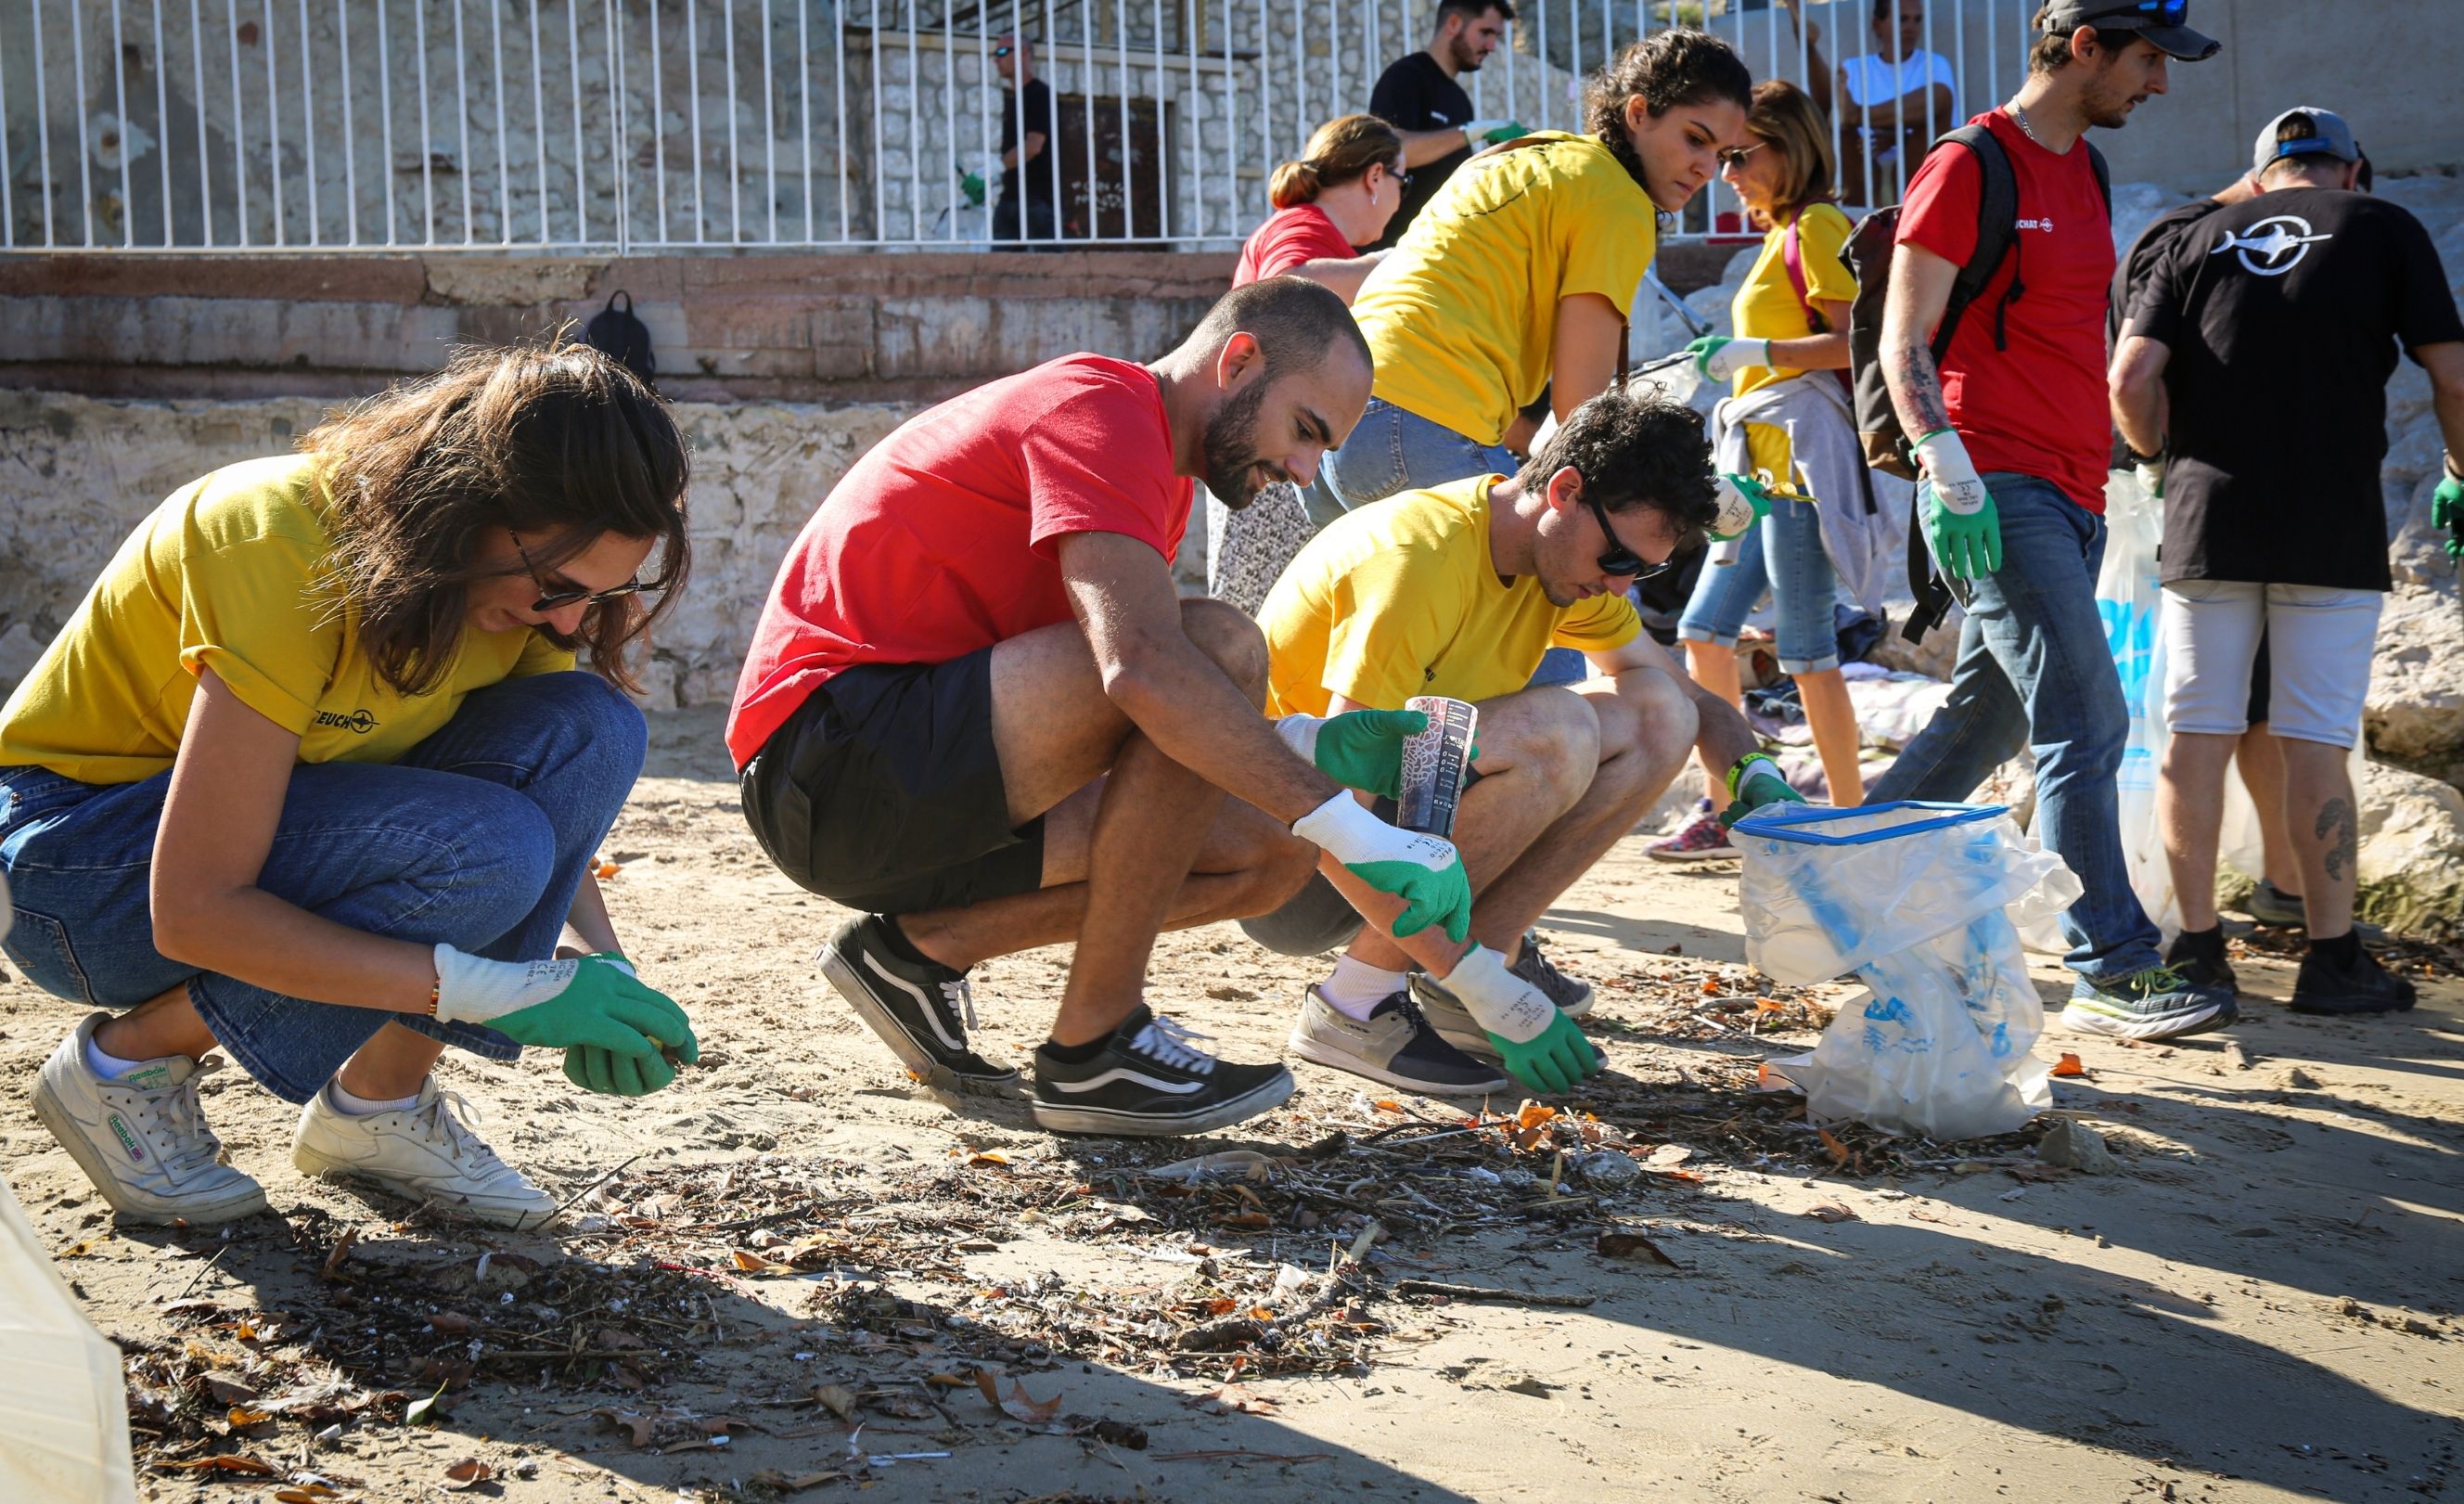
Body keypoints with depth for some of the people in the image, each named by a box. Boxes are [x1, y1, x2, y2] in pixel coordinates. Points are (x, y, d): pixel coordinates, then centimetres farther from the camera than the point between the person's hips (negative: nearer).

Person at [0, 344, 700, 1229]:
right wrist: (504, 990, -35)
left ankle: (376, 1101, -6)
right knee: (474, 851, -32)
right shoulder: (289, 550, -31)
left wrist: (593, 960, -21)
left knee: (590, 730, -19)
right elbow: (194, 912, -33)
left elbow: (558, 790, 1)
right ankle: (127, 1059, -9)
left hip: (303, 821, 7)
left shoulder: (531, 567, -10)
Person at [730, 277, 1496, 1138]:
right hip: (835, 742, -10)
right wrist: (1357, 832, -29)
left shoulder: (1161, 477, 19)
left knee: (1270, 852, 4)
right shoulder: (1099, 411, -13)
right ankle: (1095, 1047, -17)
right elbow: (1143, 671, -30)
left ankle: (923, 941, 6)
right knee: (1218, 646, -24)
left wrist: (1318, 747, 0)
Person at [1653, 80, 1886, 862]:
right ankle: (1723, 810, 11)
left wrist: (1748, 352, -18)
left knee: (1804, 649, -7)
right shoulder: (1782, 233, 20)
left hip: (1803, 457, -10)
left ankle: (1851, 818, 1)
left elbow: (1853, 341, -17)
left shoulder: (1817, 227, -7)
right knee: (1703, 629, 7)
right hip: (1765, 464, 10)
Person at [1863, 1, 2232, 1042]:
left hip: (2071, 495, 9)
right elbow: (1904, 340, -11)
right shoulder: (1969, 165, -7)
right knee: (2085, 723, -13)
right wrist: (1947, 466, -23)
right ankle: (2113, 971, -11)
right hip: (1997, 489, -9)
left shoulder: (2085, 170, 18)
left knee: (1988, 717, 13)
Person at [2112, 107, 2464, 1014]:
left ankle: (2196, 947, 11)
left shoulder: (2198, 240, 11)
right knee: (2316, 745, 1)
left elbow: (2130, 378, 0)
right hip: (2332, 530, -2)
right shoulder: (2385, 230, 6)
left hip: (2205, 522, 2)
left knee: (2197, 735, 7)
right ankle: (2333, 958, 6)